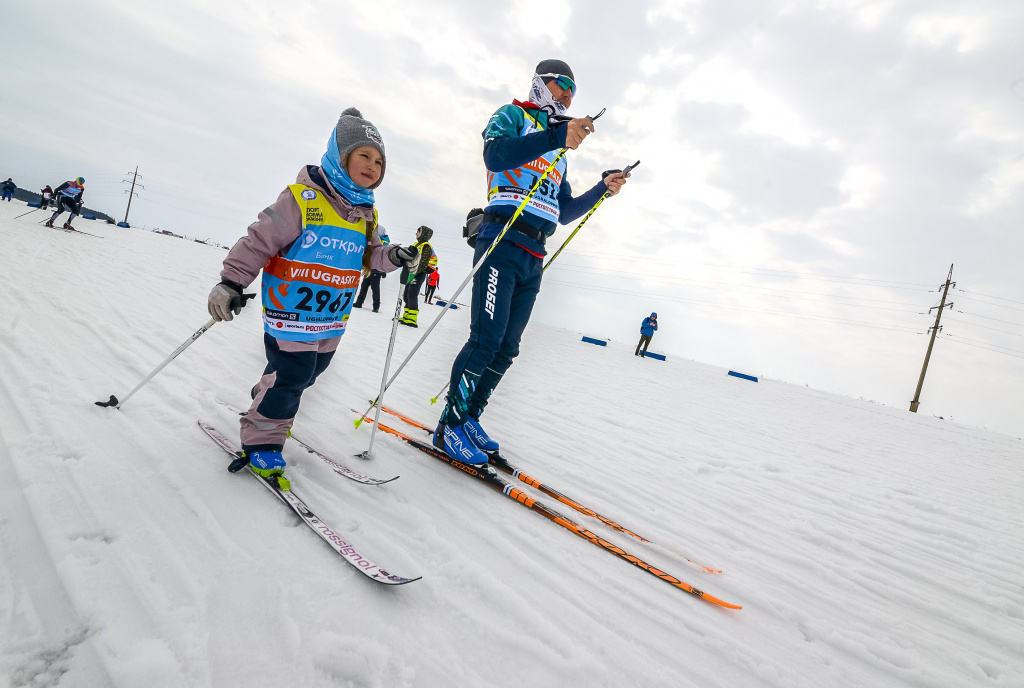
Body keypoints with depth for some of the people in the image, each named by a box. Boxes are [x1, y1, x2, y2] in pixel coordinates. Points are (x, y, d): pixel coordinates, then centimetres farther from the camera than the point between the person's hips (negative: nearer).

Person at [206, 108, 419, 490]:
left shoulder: (367, 215, 8)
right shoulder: (302, 198, -15)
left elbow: (369, 256, 13)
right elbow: (260, 240, -14)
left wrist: (394, 256, -8)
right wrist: (231, 283, -17)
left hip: (332, 317, 7)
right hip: (292, 310, -7)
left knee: (310, 371, 18)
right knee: (291, 375, -7)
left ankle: (269, 408, 44)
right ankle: (262, 441, 12)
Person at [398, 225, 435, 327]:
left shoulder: (427, 247, -10)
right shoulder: (416, 244, 18)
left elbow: (423, 263, -18)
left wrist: (414, 273, -24)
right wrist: (406, 271, 20)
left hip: (419, 274, -9)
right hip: (412, 273, 9)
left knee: (412, 295, -15)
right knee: (407, 294, 10)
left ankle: (412, 319, -14)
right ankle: (407, 316, 18)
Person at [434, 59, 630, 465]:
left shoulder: (558, 154, 27)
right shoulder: (512, 116, 8)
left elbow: (564, 213, 28)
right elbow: (495, 156, -16)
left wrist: (602, 189, 16)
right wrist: (558, 137, -22)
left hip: (534, 257, 8)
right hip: (503, 241, -7)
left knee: (506, 348, 5)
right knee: (487, 339, -15)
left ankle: (468, 419, 15)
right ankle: (450, 425, -4)